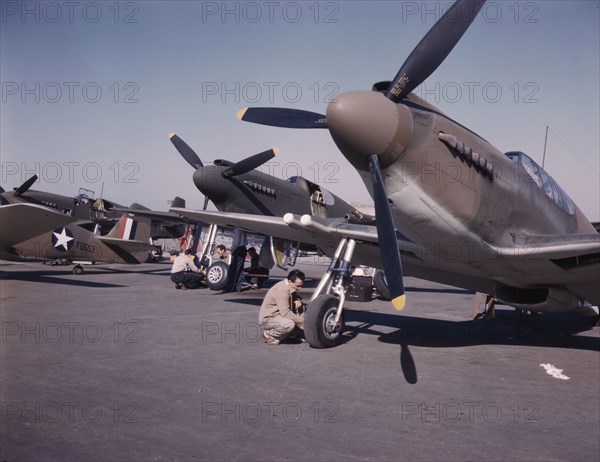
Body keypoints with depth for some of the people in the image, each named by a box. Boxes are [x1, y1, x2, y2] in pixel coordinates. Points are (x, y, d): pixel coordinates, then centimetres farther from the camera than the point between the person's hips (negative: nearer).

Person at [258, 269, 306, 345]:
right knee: (290, 324, -35)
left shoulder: (291, 289, 2)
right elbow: (285, 313, -32)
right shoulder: (282, 290, -27)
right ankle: (268, 334, -10)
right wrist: (303, 322, -28)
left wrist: (298, 301, -9)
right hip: (268, 318, -9)